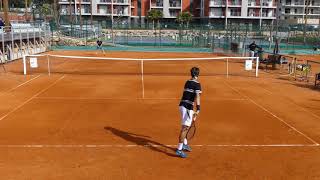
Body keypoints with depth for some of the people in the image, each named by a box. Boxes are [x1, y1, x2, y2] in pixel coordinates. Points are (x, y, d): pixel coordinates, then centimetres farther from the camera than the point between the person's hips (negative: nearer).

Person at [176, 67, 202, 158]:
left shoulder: (187, 82, 13)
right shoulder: (197, 84, -10)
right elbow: (197, 97, -22)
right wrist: (198, 109, -29)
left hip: (182, 105, 9)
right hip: (187, 107, -8)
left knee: (186, 126, 22)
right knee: (185, 128, -8)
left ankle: (185, 144, 35)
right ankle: (179, 150, -9)